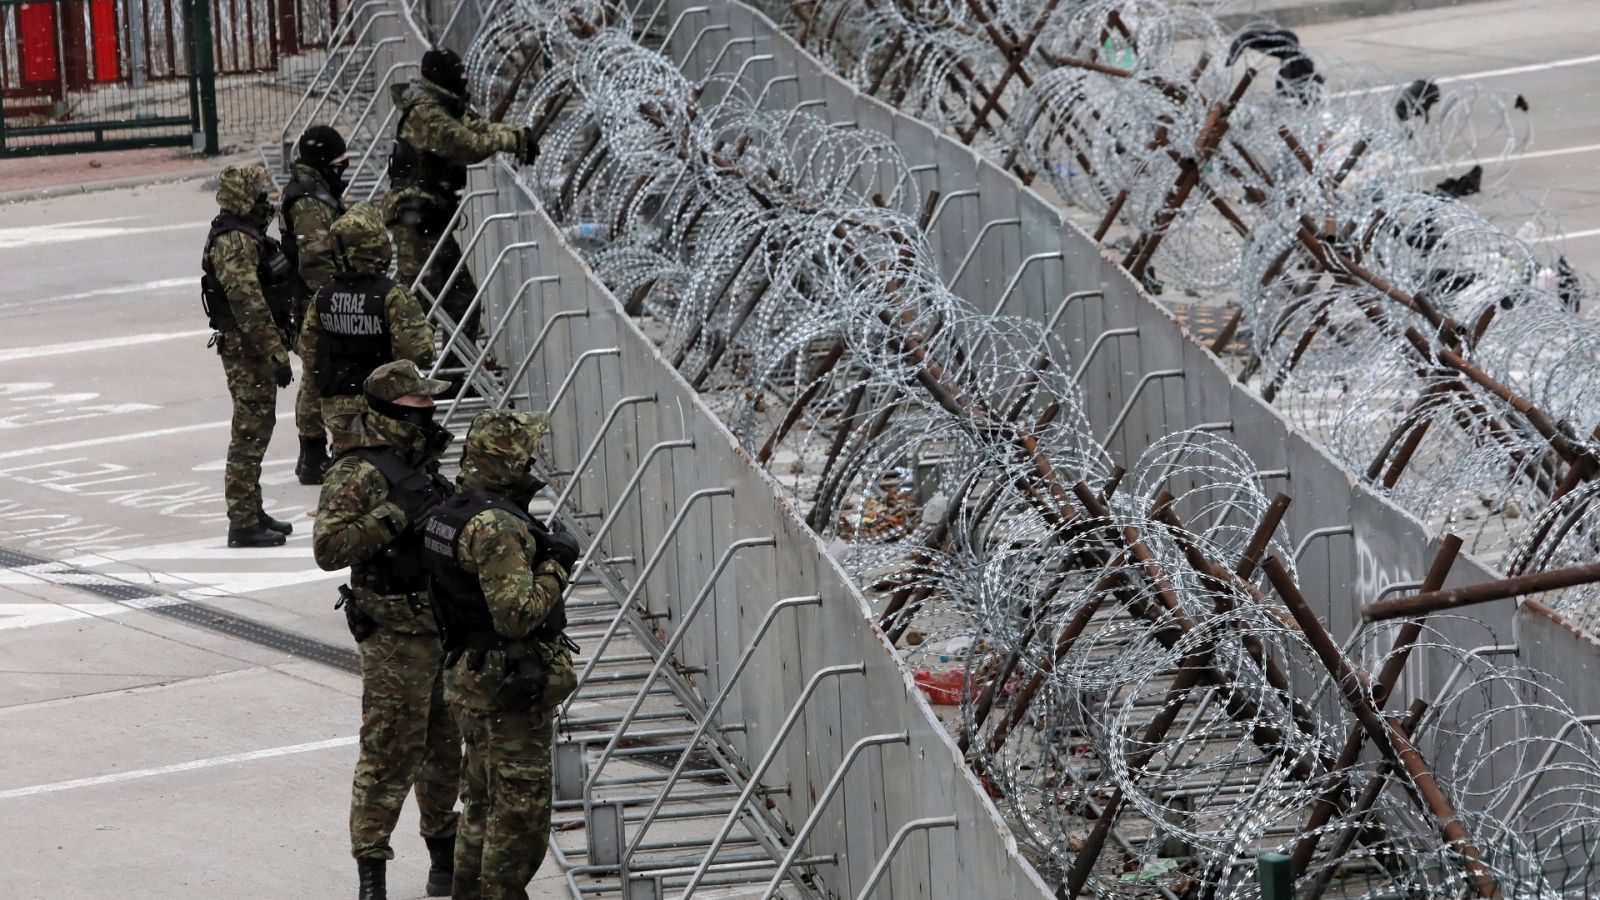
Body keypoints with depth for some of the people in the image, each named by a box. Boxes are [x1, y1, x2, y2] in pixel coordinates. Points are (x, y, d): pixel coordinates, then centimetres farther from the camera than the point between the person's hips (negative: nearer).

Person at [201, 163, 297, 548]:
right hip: (247, 348, -11)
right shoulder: (235, 243, -20)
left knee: (256, 429, 17)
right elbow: (249, 306, -25)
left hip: (254, 348, 11)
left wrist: (277, 346, 26)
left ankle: (252, 513, 26)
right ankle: (243, 524, -5)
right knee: (249, 433, -7)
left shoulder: (247, 236, 14)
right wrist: (276, 353, -24)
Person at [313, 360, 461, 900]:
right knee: (389, 757, -7)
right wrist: (394, 512, -29)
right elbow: (328, 548, -26)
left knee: (444, 752, 17)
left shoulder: (419, 463, 11)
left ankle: (445, 856, 30)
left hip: (442, 629, 8)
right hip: (394, 637, -8)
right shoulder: (358, 474, -16)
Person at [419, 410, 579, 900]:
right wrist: (555, 565, -17)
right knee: (520, 808, -2)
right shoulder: (497, 526, -23)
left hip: (470, 679, 10)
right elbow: (516, 613, -28)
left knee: (483, 804, 19)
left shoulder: (453, 513, 9)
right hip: (511, 688, -10)